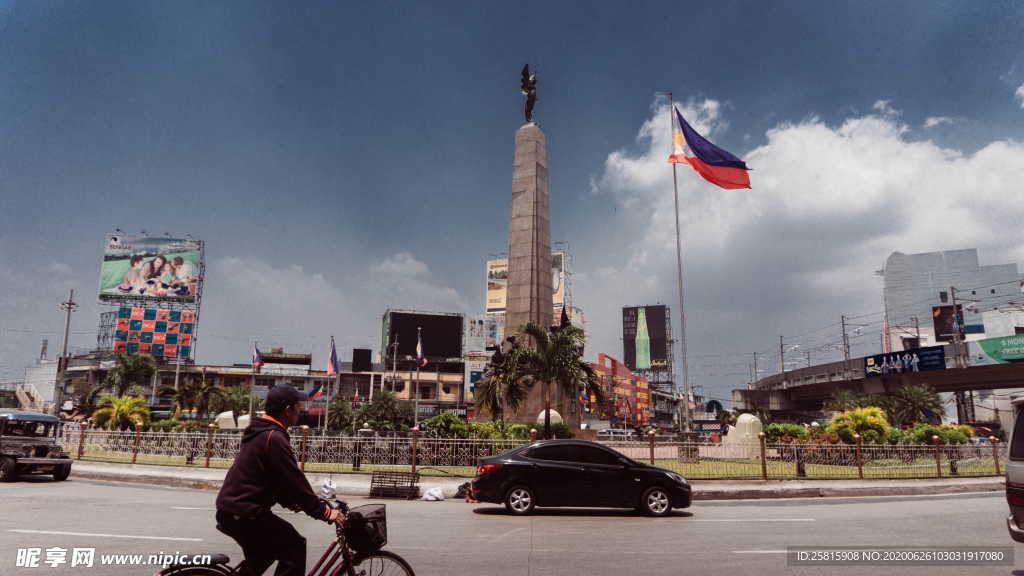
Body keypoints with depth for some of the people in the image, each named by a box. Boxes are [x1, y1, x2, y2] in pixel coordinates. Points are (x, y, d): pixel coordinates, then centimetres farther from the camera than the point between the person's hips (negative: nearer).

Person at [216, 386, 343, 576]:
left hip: (229, 507, 11)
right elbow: (295, 481, -21)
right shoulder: (274, 438, -20)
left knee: (261, 557, 27)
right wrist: (324, 512, -15)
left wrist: (293, 503, 15)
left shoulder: (259, 432, 13)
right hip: (243, 513, -11)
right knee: (294, 547, -8)